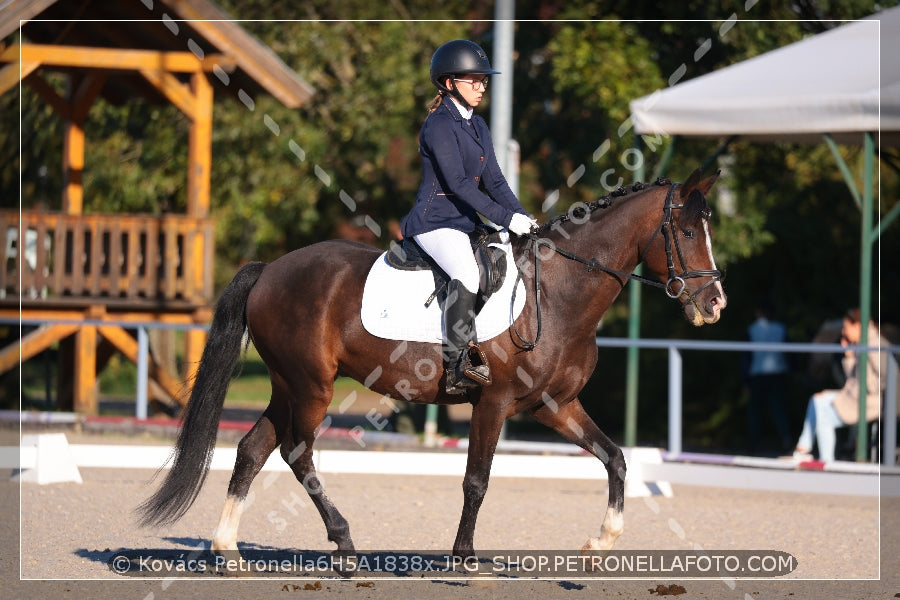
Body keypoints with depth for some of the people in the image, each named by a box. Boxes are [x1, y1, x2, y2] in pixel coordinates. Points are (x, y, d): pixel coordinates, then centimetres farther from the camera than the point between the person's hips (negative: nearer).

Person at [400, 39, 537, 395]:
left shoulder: (478, 126, 16)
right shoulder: (439, 125, -12)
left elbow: (493, 180, 14)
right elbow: (457, 183, -20)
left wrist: (522, 217, -2)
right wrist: (506, 218, -23)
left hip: (467, 220, 9)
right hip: (435, 222, -9)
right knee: (466, 273, -32)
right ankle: (459, 364, -31)